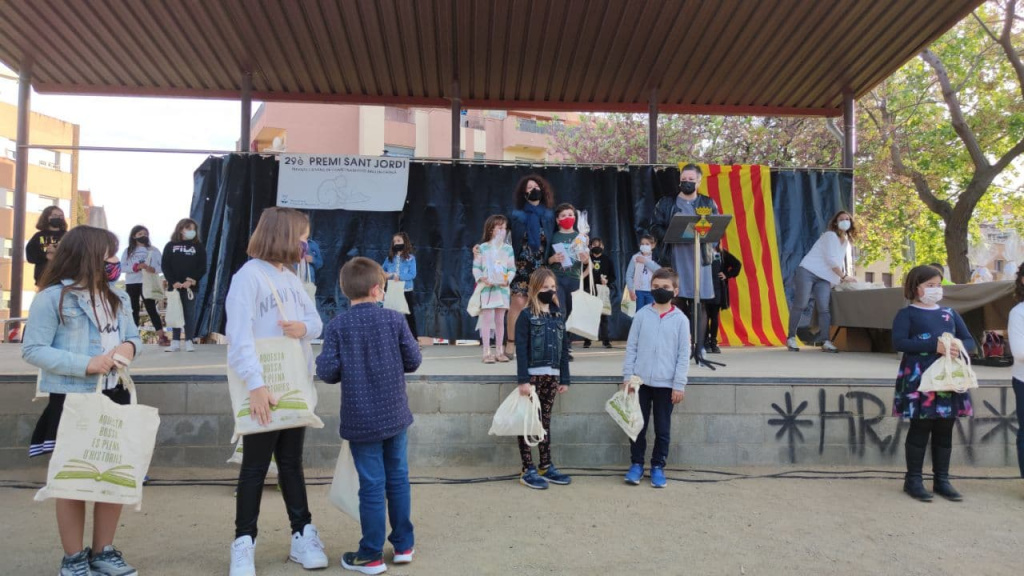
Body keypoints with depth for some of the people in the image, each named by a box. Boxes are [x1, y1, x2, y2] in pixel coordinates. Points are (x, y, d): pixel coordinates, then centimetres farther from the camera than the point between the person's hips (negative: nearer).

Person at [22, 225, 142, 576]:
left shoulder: (117, 298, 10)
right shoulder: (53, 297, -11)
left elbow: (133, 337, 16)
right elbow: (33, 351, -14)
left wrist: (130, 346, -9)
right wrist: (86, 364, -23)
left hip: (114, 397, 7)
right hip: (72, 400, -6)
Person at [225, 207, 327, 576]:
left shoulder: (291, 277, 13)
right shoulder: (248, 276, -12)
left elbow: (316, 320, 12)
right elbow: (240, 336, -23)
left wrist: (305, 327, -13)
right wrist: (255, 384, -33)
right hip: (263, 389, -7)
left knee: (292, 463, 14)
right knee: (255, 467, 2)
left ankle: (303, 536, 22)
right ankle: (244, 544, 14)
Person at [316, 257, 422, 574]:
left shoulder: (337, 325, -8)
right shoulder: (394, 319, -5)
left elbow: (328, 372, -11)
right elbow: (414, 361, -2)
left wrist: (322, 361, 11)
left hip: (361, 419, -2)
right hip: (395, 414, 2)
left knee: (372, 485, 3)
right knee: (398, 478, 14)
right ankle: (404, 545, 25)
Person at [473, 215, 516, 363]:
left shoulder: (508, 248, 5)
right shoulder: (482, 248, -1)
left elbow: (512, 268, 5)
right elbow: (476, 267, 0)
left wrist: (508, 279, -13)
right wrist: (481, 278, -17)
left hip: (502, 288, 3)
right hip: (486, 288, -3)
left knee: (500, 320, 8)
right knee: (487, 319, -3)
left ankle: (499, 351, 17)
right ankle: (487, 352, 2)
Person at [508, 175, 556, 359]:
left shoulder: (549, 215, 11)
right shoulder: (517, 215, 6)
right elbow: (512, 241, 4)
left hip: (542, 266, 2)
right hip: (522, 266, -2)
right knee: (518, 303, -12)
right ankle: (511, 342, -5)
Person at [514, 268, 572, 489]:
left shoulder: (558, 316, 11)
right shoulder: (526, 316, -6)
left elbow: (564, 349, 13)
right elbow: (521, 350, -11)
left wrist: (565, 379, 10)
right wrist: (523, 380, -17)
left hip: (552, 376, 6)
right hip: (532, 375, -5)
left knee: (545, 421, 13)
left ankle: (546, 467, 21)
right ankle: (528, 470, 6)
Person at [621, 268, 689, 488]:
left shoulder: (681, 319, -2)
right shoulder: (642, 314, 1)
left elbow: (683, 355, -2)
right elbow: (631, 347, 4)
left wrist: (679, 385, -5)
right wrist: (627, 376, -1)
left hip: (666, 383, -1)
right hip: (641, 380, 1)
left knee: (663, 429, 9)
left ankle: (658, 466, 23)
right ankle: (636, 464, 23)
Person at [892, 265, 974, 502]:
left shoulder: (950, 313, 15)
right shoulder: (907, 313, -3)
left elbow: (969, 340, 13)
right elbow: (898, 342, -16)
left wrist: (958, 348, -11)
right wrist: (935, 346, -22)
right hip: (919, 379, -5)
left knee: (945, 430, 8)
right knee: (920, 429, -2)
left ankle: (942, 480, 18)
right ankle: (913, 480, 8)